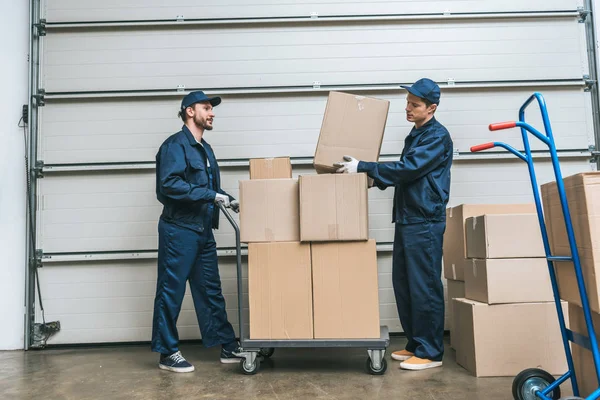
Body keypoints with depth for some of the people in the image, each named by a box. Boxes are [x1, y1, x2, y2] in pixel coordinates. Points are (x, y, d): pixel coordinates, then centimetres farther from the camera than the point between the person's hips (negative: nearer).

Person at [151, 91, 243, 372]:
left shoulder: (205, 149, 18)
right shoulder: (176, 145, -9)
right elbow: (170, 184, -23)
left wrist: (231, 201, 7)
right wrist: (212, 196, -22)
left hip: (203, 231, 9)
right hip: (179, 229, -9)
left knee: (211, 290, 12)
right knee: (171, 292, 2)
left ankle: (228, 346, 20)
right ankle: (167, 353, 13)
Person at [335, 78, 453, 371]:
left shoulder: (438, 136, -10)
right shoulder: (415, 134, 19)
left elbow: (407, 169, -19)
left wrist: (363, 167, -18)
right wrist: (375, 178, 16)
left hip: (425, 222, -9)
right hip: (406, 219, 9)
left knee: (424, 287, -4)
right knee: (403, 284, 11)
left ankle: (430, 352, 7)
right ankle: (415, 344, 22)